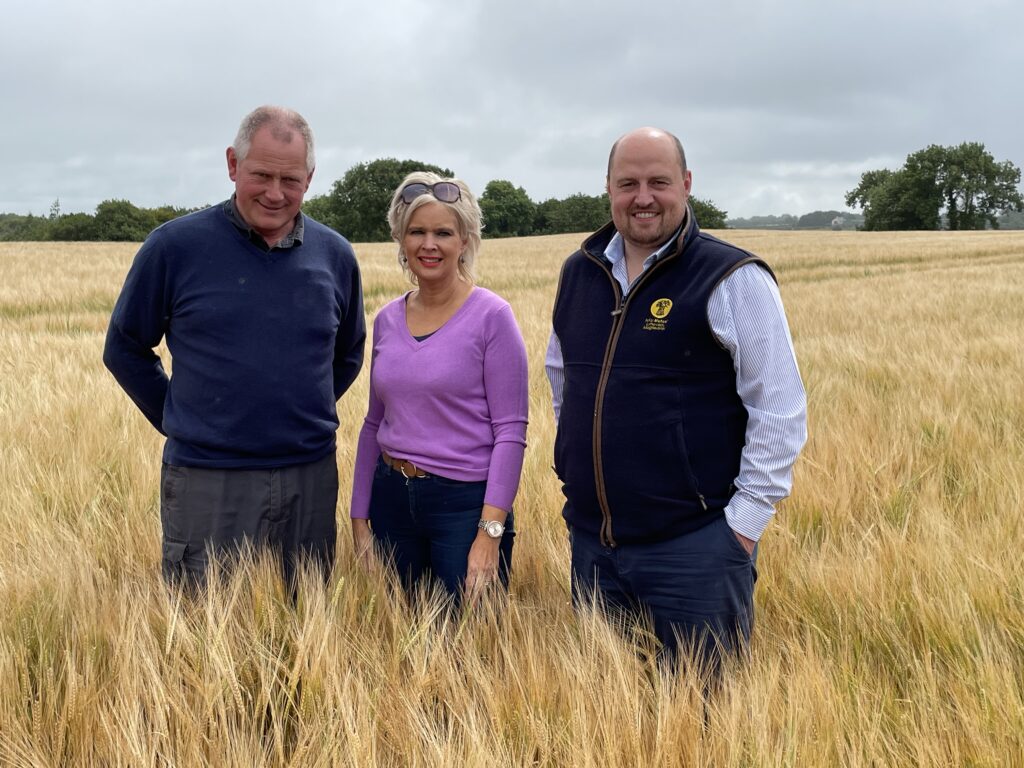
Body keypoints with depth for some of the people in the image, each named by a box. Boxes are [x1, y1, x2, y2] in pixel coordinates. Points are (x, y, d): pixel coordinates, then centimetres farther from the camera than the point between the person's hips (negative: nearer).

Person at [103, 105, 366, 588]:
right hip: (208, 482, -3)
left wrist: (306, 417, 10)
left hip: (310, 481, 3)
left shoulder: (335, 256, 3)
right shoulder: (175, 246, -6)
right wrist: (179, 421, 1)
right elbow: (125, 349, 4)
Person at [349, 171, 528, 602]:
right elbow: (375, 423, 12)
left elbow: (511, 432, -12)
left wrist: (490, 532, -18)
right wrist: (359, 518, 10)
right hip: (392, 500, 5)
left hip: (464, 502, -5)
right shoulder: (387, 320, 6)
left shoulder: (491, 316, -9)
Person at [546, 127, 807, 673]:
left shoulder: (733, 279, -10)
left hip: (694, 546, -5)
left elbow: (780, 410, -10)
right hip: (590, 541, 6)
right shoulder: (578, 274, 8)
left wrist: (745, 521, -12)